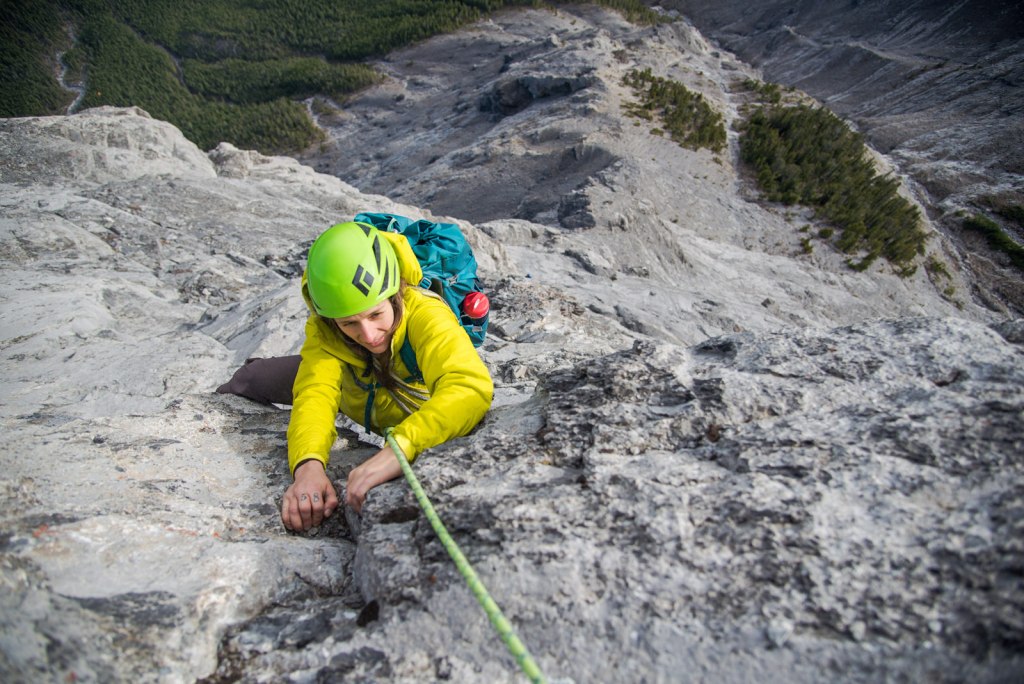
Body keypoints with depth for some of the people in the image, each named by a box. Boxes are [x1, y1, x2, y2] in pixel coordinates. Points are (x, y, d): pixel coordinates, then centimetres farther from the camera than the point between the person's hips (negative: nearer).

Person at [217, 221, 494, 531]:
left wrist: (401, 446, -78)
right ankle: (223, 398, 52)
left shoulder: (426, 315, -49)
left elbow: (472, 387, -65)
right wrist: (308, 464, -68)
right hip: (356, 383, 2)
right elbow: (314, 394, -48)